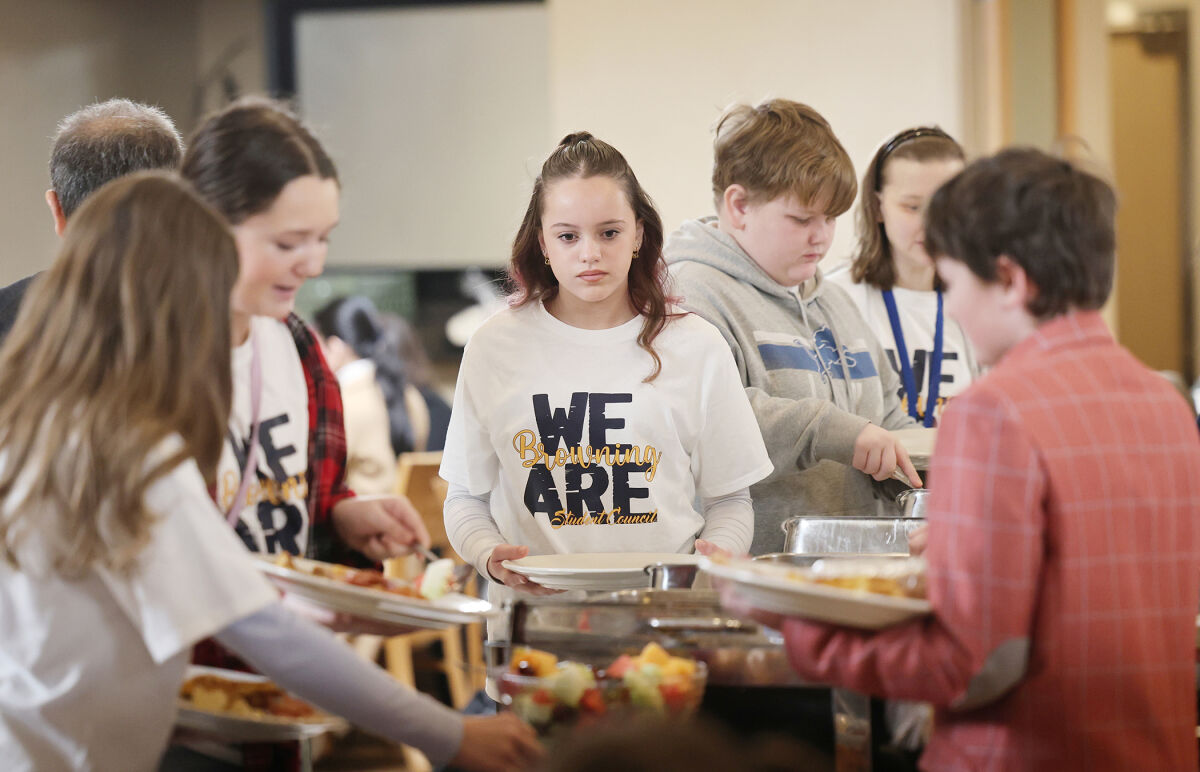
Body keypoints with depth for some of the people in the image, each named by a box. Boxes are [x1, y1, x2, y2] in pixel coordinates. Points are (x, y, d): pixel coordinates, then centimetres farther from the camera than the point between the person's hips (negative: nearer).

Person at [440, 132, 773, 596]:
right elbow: (466, 499, 14)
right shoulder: (495, 348, 9)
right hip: (534, 614, 0)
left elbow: (729, 498, 15)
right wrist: (490, 556, -7)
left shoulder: (694, 346, 9)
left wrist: (719, 551, -7)